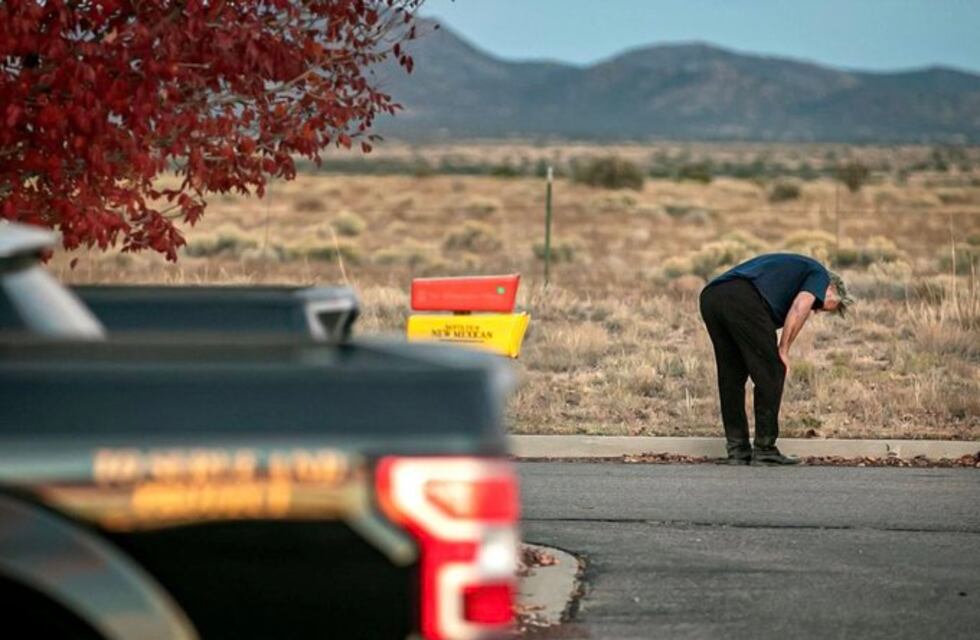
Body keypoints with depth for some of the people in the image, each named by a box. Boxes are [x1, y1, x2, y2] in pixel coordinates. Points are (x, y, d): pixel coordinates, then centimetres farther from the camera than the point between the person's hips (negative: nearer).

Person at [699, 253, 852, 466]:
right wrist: (783, 351, 4)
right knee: (771, 374, 6)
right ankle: (765, 450, 9)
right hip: (743, 300, -8)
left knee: (731, 377, 19)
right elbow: (800, 307, -3)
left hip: (710, 296, 8)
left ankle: (737, 450, 20)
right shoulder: (819, 275, 19)